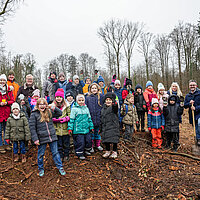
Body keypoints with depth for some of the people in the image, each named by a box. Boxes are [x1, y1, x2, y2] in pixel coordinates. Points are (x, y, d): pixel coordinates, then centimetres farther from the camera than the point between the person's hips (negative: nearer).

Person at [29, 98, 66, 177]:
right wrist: (35, 139, -11)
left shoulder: (49, 112, 6)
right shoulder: (34, 114, -6)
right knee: (41, 154, 13)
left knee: (55, 152, 10)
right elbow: (32, 127, -8)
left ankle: (60, 167, 22)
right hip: (42, 138, -3)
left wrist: (54, 108, -6)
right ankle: (41, 169, 33)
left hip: (52, 137, 3)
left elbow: (59, 113, 13)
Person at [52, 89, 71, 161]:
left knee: (66, 143, 10)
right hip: (57, 129, 0)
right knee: (59, 144, 9)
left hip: (65, 128, 0)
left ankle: (66, 155, 27)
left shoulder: (67, 106, 3)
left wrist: (65, 119, -14)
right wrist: (55, 119, -14)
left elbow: (69, 115, 5)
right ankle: (60, 156, 23)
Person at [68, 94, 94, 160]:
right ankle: (80, 154, 17)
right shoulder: (74, 109, -5)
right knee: (80, 142, -1)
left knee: (89, 140, 12)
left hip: (87, 129, 5)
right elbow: (71, 119, -5)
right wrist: (70, 128, -8)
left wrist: (91, 127, 18)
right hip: (78, 130, -5)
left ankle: (86, 150, 35)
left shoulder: (86, 108, 11)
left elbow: (89, 119, 18)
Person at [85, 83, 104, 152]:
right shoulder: (88, 98, 1)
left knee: (98, 132, 14)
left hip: (99, 117, 1)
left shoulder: (101, 96, 1)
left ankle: (98, 145, 29)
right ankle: (91, 146, 19)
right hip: (91, 118, -1)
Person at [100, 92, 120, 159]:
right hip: (105, 127, 5)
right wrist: (101, 128, 19)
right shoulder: (103, 109, 13)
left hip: (113, 126, -5)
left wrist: (114, 102, -53)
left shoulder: (114, 107, -4)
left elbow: (115, 106, -32)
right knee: (106, 140, 10)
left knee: (114, 139, -1)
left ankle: (114, 152, 16)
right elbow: (101, 119, 19)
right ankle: (107, 151, 27)